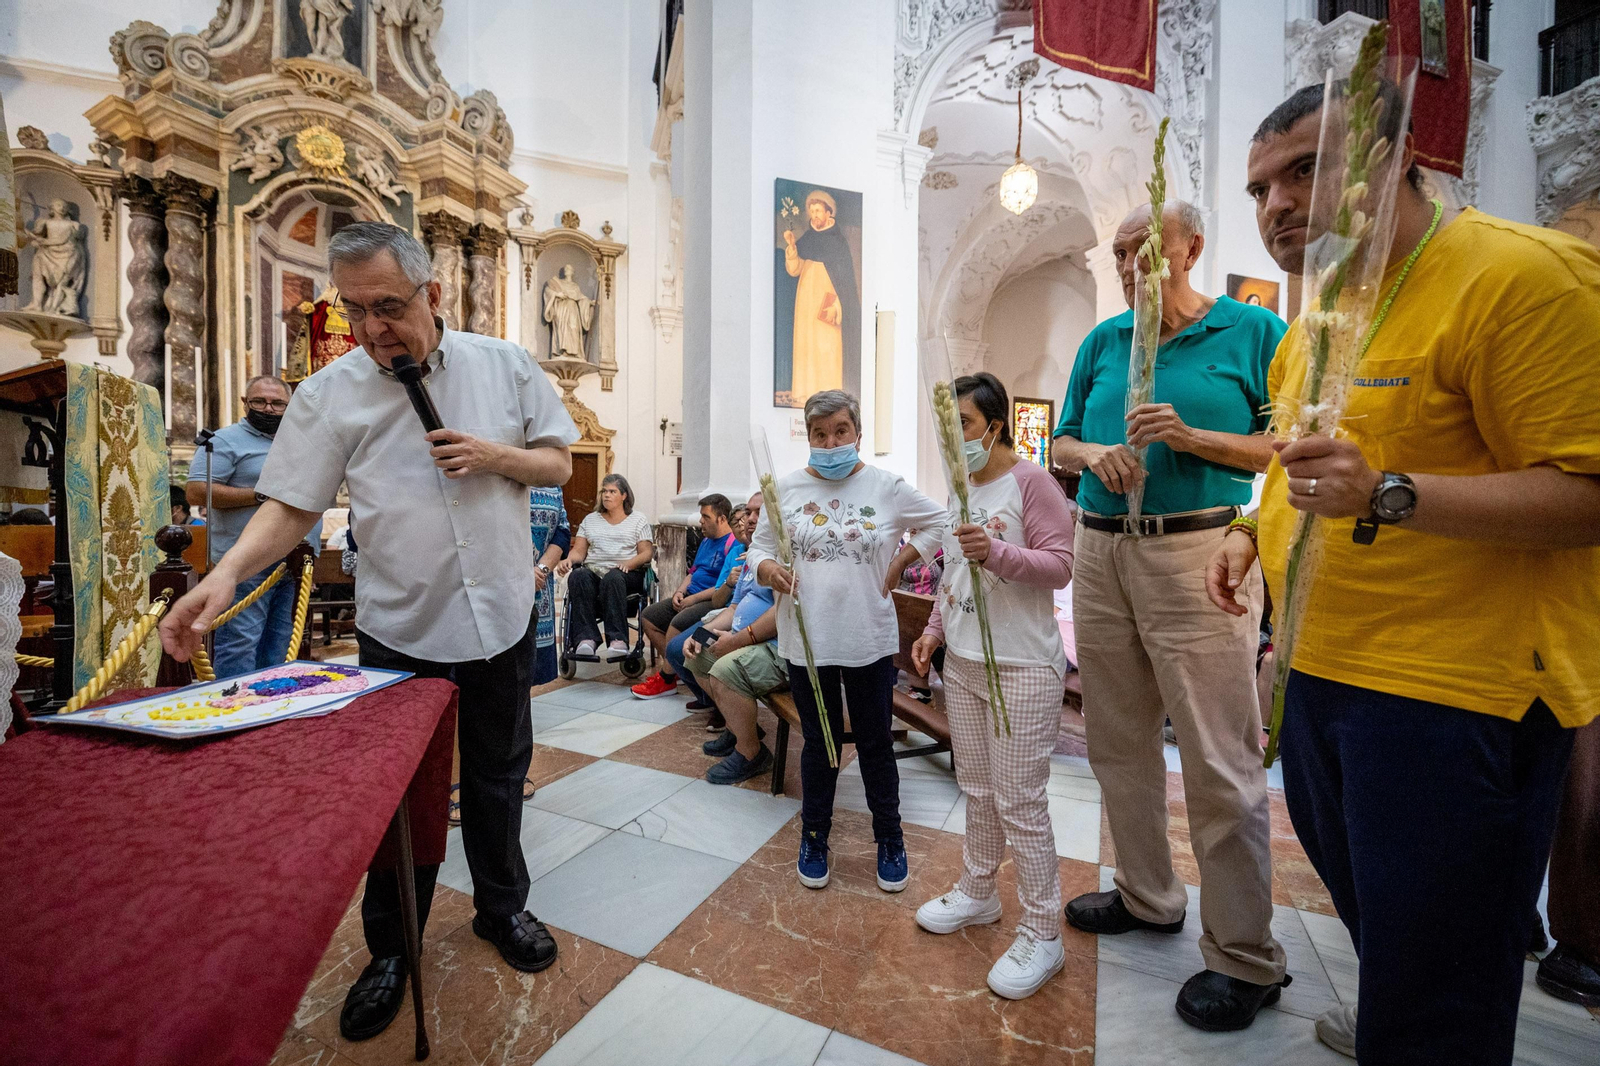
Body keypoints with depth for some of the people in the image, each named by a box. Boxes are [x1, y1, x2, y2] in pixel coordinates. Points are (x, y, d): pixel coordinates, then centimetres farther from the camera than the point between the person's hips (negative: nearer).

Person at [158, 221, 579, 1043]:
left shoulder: (504, 365, -1)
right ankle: (392, 949, 37)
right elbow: (290, 506, -4)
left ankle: (501, 907, 41)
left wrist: (495, 457, -15)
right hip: (399, 630, 0)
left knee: (497, 775, 17)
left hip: (501, 617, 1)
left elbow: (558, 463, 2)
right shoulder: (329, 393, -4)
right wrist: (226, 574, -21)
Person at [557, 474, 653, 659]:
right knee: (578, 575, -34)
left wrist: (628, 564, -15)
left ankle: (617, 639, -44)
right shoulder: (590, 519, 25)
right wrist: (568, 560, -8)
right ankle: (586, 638, -40)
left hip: (626, 574, -2)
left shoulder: (638, 520, 16)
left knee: (612, 578, -39)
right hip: (593, 570, 3)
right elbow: (579, 550, 15)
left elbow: (646, 553, 6)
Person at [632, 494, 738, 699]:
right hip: (691, 597, 10)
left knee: (678, 623, -30)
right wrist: (680, 591, 3)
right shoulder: (706, 540, 17)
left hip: (714, 603, -10)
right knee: (649, 616, 3)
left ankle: (666, 680, -11)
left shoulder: (734, 544, -15)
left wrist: (693, 599, -19)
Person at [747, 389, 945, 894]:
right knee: (819, 743, 16)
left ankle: (890, 840, 35)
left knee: (875, 743, 14)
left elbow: (939, 523, 7)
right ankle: (814, 838, 37)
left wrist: (899, 564, -2)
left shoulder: (887, 486, -2)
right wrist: (768, 569, -15)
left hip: (869, 640, 0)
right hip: (807, 640, 1)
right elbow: (758, 547, 7)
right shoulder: (787, 488, 1)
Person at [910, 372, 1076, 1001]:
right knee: (977, 790, 19)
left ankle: (1041, 934, 19)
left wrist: (996, 552, -29)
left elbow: (1059, 566, -15)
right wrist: (934, 630, 11)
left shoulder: (1030, 481, -10)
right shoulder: (962, 489, 13)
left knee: (1019, 801, 1)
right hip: (962, 663, 8)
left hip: (1022, 668, -7)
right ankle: (977, 893, 38)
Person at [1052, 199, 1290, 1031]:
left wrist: (1192, 437, -16)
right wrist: (1096, 452, -7)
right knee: (1118, 743, 13)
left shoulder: (1253, 331, 2)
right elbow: (1061, 442, 14)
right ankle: (1147, 897, 34)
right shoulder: (1103, 340, 13)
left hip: (1198, 551, -4)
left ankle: (1244, 957, 19)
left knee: (1220, 760, -1)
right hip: (1100, 551, 5)